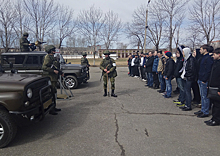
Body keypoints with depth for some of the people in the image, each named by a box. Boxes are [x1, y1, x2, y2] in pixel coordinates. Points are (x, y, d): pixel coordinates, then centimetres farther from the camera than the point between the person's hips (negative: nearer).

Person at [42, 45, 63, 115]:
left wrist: (60, 72, 20)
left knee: (54, 92, 15)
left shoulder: (52, 57, 19)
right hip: (50, 78, -10)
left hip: (53, 78, 10)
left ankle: (53, 107, 25)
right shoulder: (48, 57, -11)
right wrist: (53, 71, -24)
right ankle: (51, 109, -4)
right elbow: (44, 67, -22)